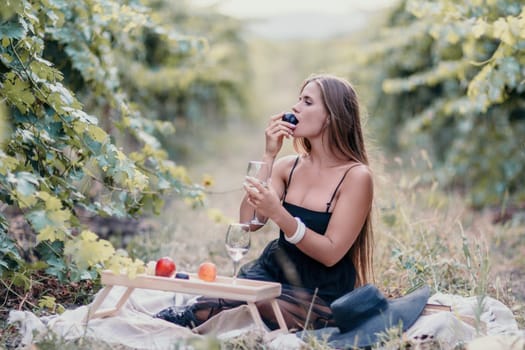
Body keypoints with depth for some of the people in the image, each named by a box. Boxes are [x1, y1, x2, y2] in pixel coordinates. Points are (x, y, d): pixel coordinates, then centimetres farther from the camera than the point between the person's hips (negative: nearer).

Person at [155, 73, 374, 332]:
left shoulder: (356, 176, -10)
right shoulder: (288, 166, 8)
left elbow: (331, 254, -16)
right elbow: (248, 222, -6)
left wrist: (278, 214, -30)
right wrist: (269, 156, -10)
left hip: (321, 297, -5)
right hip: (273, 274, 5)